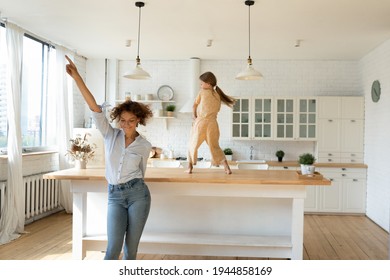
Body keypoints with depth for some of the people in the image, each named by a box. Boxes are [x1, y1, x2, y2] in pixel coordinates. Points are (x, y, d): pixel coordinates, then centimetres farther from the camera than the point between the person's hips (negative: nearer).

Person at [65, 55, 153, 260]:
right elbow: (94, 108, -11)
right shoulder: (110, 136, 0)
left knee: (131, 247, 7)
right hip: (115, 196, 0)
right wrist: (77, 77, -19)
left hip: (137, 194, 0)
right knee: (114, 247, -7)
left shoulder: (144, 146, 0)